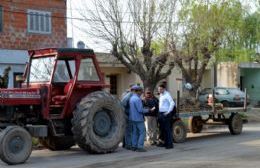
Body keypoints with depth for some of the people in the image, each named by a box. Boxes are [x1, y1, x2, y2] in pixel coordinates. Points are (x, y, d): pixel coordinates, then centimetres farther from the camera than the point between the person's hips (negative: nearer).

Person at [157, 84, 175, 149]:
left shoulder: (167, 95, -13)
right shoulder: (161, 95, 15)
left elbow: (172, 103, -23)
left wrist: (168, 112, -22)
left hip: (165, 114, -9)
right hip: (161, 114, 9)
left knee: (168, 129, -6)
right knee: (162, 129, 13)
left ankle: (170, 144, -1)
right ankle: (165, 143, 23)